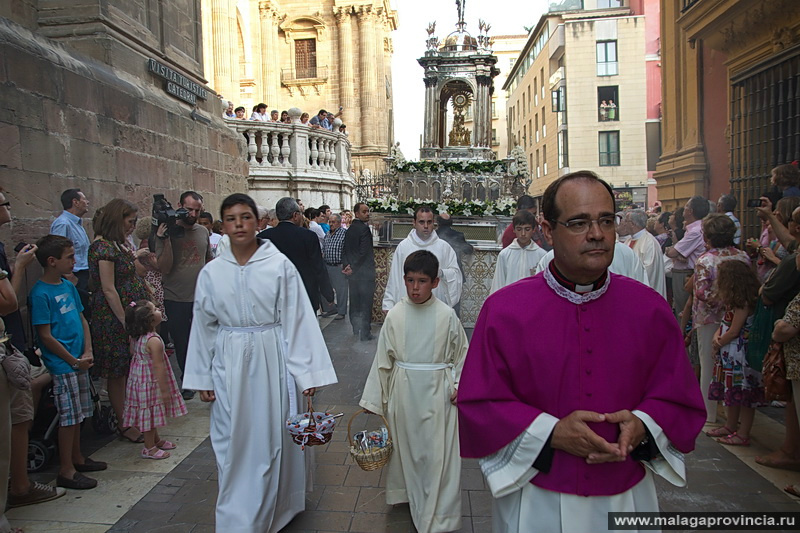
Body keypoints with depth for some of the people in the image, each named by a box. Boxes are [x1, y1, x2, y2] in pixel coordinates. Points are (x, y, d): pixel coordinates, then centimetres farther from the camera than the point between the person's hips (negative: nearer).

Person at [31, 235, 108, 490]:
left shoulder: (68, 286, 8)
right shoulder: (41, 293, -15)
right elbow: (46, 336, -16)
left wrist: (88, 352, 1)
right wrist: (74, 361, -11)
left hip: (79, 362, 8)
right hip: (62, 365, -8)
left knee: (78, 414, 17)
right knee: (69, 416, -1)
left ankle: (77, 458, 32)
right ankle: (66, 471, 11)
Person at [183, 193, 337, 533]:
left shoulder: (280, 266, -7)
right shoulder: (211, 272, 1)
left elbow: (297, 320, -7)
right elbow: (204, 326, 8)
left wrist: (306, 371, -9)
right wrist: (202, 377, 9)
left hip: (270, 360, -2)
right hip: (229, 364, 2)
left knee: (271, 438, 8)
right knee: (233, 442, 9)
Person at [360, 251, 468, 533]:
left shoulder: (446, 315, -8)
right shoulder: (395, 315, -4)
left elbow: (461, 354, 3)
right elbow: (383, 359, 3)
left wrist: (459, 386, -8)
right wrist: (373, 398, 7)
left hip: (437, 391, -2)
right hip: (403, 390, 2)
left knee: (438, 452, 1)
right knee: (406, 446, 16)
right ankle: (409, 494, 40)